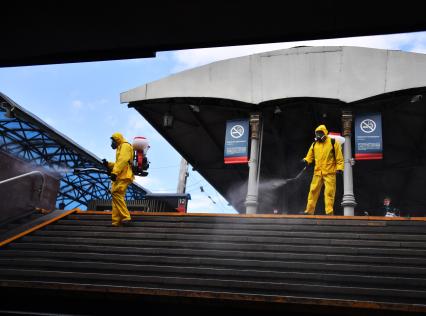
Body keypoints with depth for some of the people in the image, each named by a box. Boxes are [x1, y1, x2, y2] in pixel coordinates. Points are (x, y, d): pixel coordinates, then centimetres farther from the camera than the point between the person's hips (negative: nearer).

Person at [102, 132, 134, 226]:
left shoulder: (125, 146, -2)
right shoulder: (120, 148, 30)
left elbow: (122, 160, -18)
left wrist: (115, 172, -26)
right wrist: (108, 164, 16)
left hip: (123, 176, -10)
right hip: (120, 176, 10)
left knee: (116, 194, -20)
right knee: (117, 195, 5)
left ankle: (125, 217, -21)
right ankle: (116, 221, 3)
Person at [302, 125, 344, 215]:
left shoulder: (333, 142, 2)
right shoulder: (314, 144, 14)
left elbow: (339, 157, 0)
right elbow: (310, 156, 16)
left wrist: (339, 168, -9)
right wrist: (306, 160, -5)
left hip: (329, 173, -4)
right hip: (317, 173, 4)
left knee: (329, 192, -5)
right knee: (313, 191, 2)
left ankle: (329, 212, -3)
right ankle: (309, 211, 5)